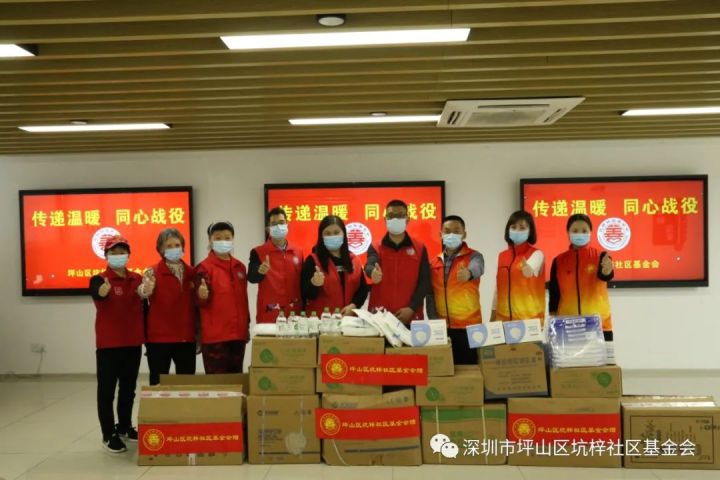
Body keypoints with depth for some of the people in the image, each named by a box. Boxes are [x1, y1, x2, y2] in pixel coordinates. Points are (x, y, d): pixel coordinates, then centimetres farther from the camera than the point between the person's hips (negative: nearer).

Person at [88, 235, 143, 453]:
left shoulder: (137, 279, 5)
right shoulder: (99, 279, -8)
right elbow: (97, 293, -33)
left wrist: (145, 335, 4)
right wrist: (103, 291, -56)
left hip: (133, 343, 5)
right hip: (108, 344, -5)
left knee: (128, 388, 16)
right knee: (107, 390, 3)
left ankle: (125, 427, 31)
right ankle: (109, 435, 11)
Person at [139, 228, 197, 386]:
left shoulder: (191, 272, 8)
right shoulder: (153, 272, -4)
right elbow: (142, 292, -25)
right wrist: (145, 291, -48)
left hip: (187, 337, 4)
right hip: (159, 337, -4)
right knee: (158, 383, 2)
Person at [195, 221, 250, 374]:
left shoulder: (240, 267, 12)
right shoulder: (204, 267, -6)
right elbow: (201, 301, -13)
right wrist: (202, 296, -35)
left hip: (238, 333, 6)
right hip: (215, 334, -6)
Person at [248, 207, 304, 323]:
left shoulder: (298, 252, 8)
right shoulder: (258, 252, -2)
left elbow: (302, 282, 13)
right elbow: (251, 277, -17)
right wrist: (260, 272, -39)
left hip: (294, 314, 3)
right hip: (268, 315, -3)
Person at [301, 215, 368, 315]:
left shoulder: (354, 260, 9)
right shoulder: (313, 260, -4)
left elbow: (363, 289, 10)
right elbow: (307, 295, -9)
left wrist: (353, 305, -7)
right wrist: (314, 284, -30)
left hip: (348, 317, 4)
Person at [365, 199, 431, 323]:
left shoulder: (419, 248, 7)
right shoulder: (375, 248, 6)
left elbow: (424, 282, 1)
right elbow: (370, 266, -16)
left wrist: (411, 308, -11)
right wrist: (373, 272, -40)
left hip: (411, 317, 0)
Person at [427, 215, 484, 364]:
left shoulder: (474, 256, -2)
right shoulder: (435, 262, 10)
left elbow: (476, 268, -26)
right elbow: (430, 295, 9)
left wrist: (468, 273, -49)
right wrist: (434, 319, -4)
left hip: (468, 326, -3)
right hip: (442, 327, 3)